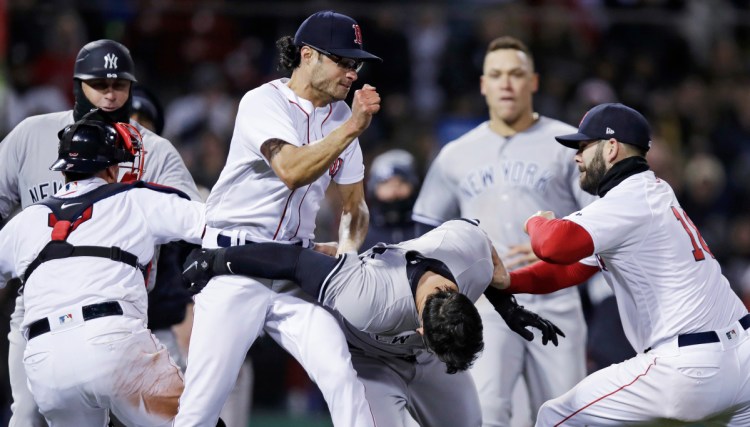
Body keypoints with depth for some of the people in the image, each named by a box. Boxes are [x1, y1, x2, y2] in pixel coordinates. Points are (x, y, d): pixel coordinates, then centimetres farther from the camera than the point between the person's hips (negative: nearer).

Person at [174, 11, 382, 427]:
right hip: (235, 267, -6)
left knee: (340, 374, -14)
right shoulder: (263, 102, -9)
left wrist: (347, 247, -2)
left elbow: (354, 205, 18)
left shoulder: (341, 116, 11)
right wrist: (352, 127, -27)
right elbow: (292, 170, -27)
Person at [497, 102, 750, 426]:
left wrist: (537, 222, -3)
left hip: (687, 368, -9)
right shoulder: (654, 193, 19)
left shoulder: (632, 200, -10)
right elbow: (571, 265, 17)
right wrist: (508, 281, 5)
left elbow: (558, 245, -26)